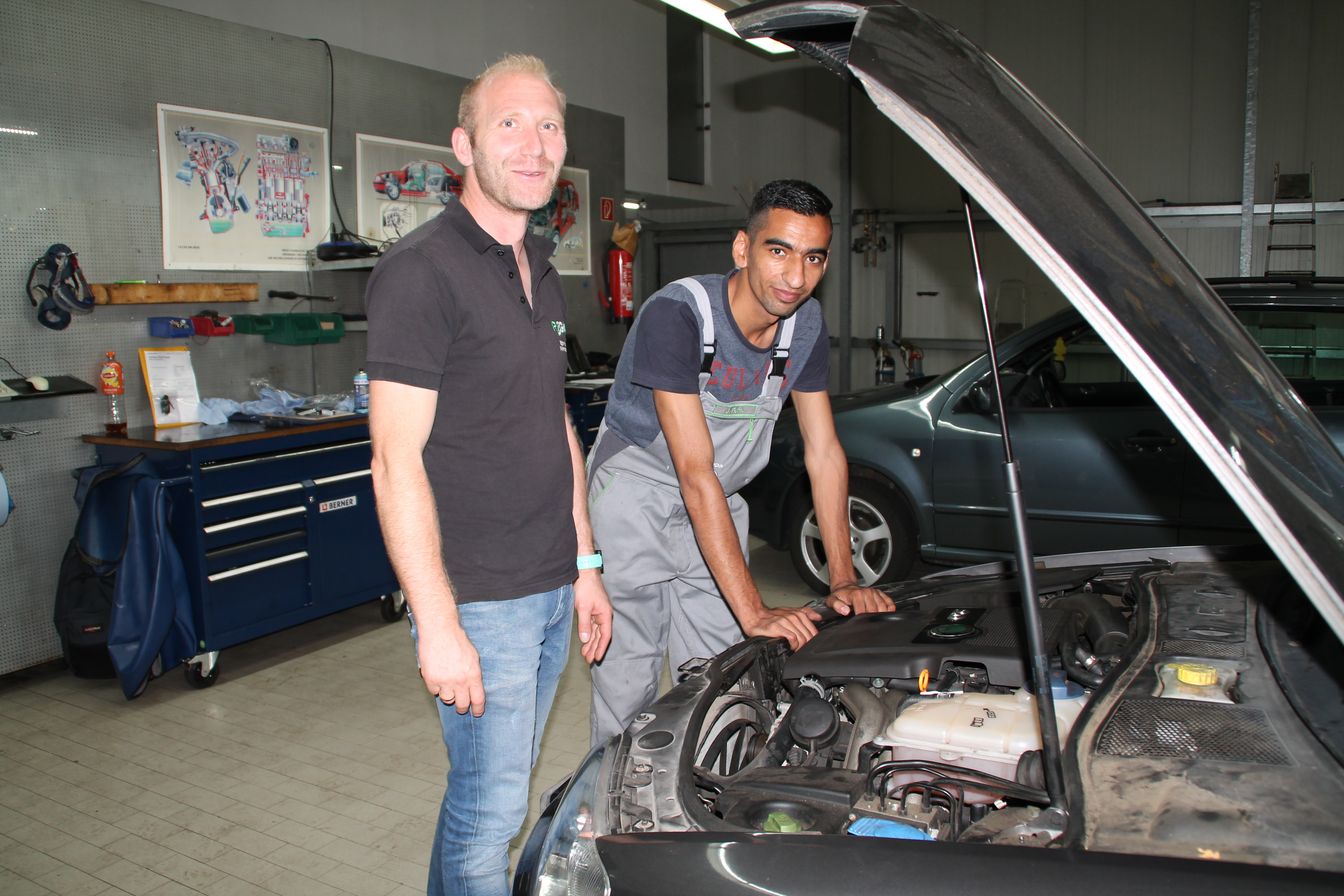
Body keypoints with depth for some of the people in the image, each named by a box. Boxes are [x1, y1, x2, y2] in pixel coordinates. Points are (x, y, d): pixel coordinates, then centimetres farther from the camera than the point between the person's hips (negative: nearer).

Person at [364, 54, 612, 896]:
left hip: (550, 590, 8)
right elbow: (397, 462, -19)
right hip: (478, 601, -8)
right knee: (493, 805, 5)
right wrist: (438, 626, -20)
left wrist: (585, 568, 16)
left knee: (495, 787, 20)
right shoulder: (421, 270, -15)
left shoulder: (542, 272, 12)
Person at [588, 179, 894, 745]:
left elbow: (824, 451, -2)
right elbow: (695, 474, -31)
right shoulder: (676, 315, -28)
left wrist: (844, 580, -9)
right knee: (629, 672, -5)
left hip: (718, 501, 6)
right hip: (637, 486, -5)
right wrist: (754, 612, -33)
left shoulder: (807, 326, -8)